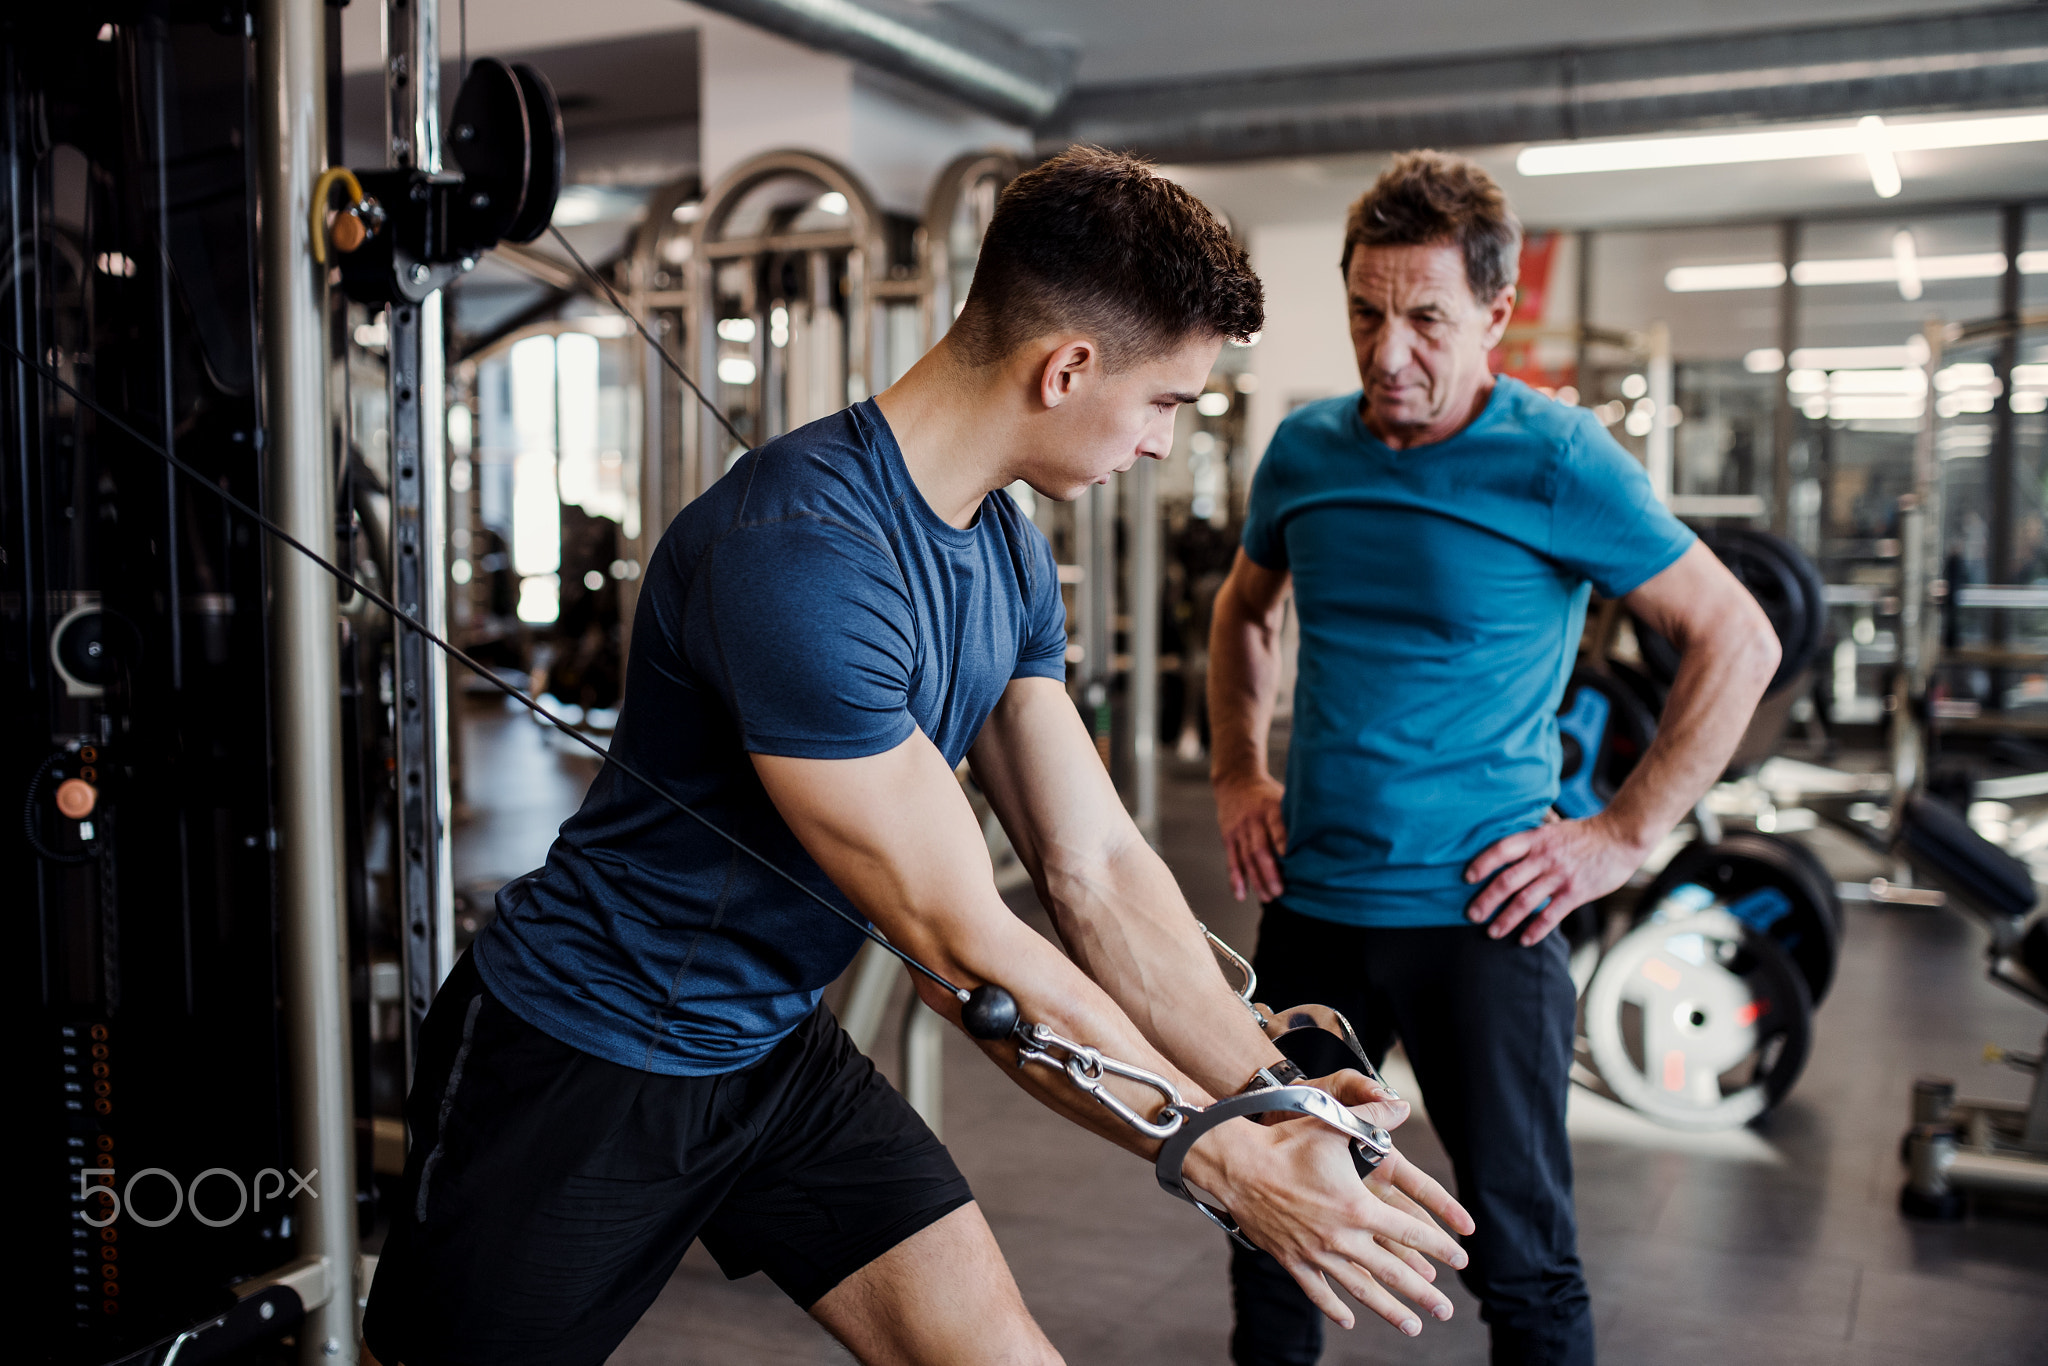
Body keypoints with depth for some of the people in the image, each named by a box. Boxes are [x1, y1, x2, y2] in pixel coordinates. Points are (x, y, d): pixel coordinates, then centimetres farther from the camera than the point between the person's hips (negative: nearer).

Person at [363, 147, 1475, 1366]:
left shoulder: (1010, 557, -1)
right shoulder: (800, 549, -30)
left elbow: (1096, 866, -1)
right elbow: (960, 941, -27)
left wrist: (1272, 1087, -11)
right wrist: (1232, 1162, -21)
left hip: (777, 1044, 8)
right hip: (581, 1063, -7)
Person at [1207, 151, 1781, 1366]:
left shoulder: (1557, 461, -11)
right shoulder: (1307, 448, 3)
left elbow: (1739, 641, -8)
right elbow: (1246, 611, 22)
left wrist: (1628, 834, -11)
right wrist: (1238, 775, 12)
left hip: (1476, 914, -4)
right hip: (1311, 902, 5)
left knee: (1522, 1253, 7)